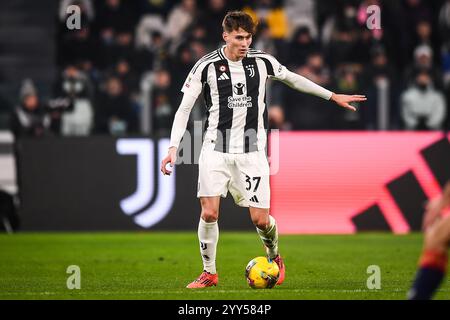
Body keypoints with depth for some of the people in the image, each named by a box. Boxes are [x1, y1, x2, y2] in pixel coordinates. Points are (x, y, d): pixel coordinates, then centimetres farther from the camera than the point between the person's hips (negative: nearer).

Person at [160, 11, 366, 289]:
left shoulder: (262, 61, 2)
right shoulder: (207, 66, -4)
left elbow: (293, 79, 19)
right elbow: (184, 108, 0)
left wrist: (332, 96, 24)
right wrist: (173, 148, -10)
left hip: (252, 152, 1)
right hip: (216, 150, -1)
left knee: (261, 219, -2)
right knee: (209, 213, -13)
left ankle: (274, 256, 30)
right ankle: (209, 273, 6)